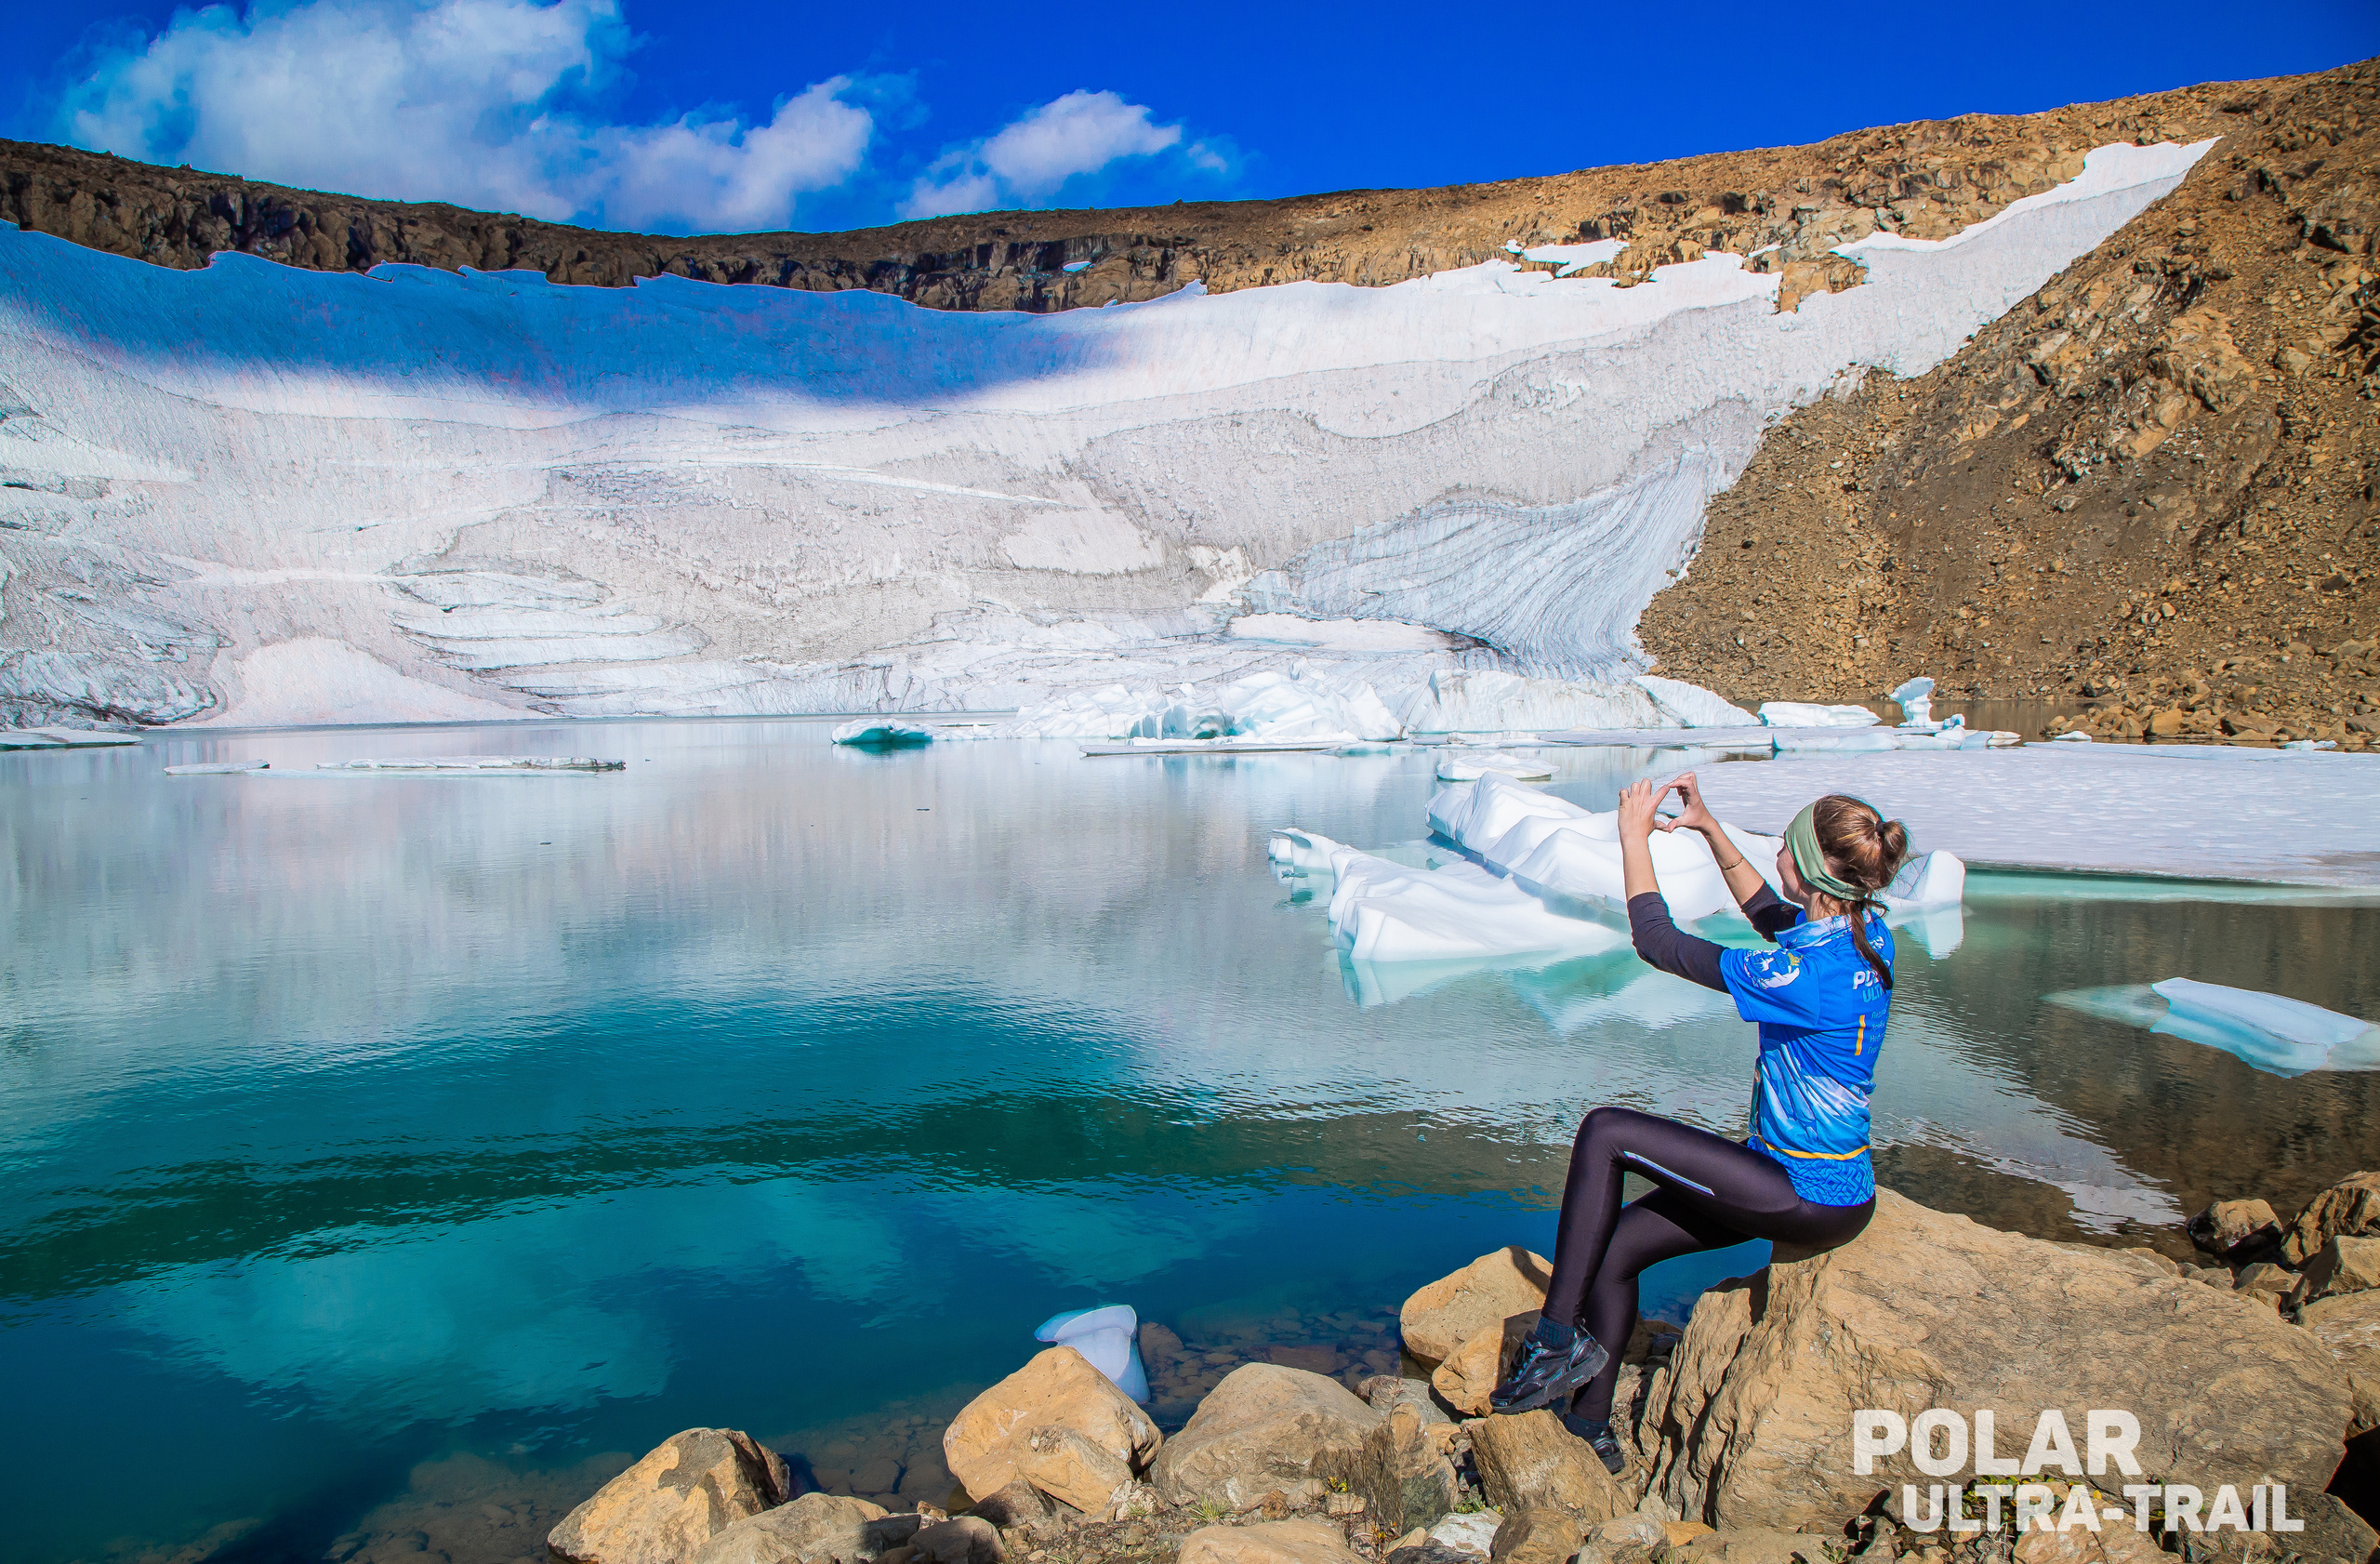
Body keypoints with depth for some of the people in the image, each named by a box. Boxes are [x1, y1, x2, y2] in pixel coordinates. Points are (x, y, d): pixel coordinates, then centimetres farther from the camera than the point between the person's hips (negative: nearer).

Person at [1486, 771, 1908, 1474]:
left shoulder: (1811, 976, -29)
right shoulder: (1868, 935, -2)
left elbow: (1660, 943, -20)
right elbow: (1767, 912, 20)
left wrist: (1635, 837, -9)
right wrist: (1710, 828, 13)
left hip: (1811, 1202, -9)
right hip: (1829, 1185, 9)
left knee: (1605, 1132, -10)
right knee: (1614, 1246, 8)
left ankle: (1558, 1339, 0)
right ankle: (1589, 1429, 22)